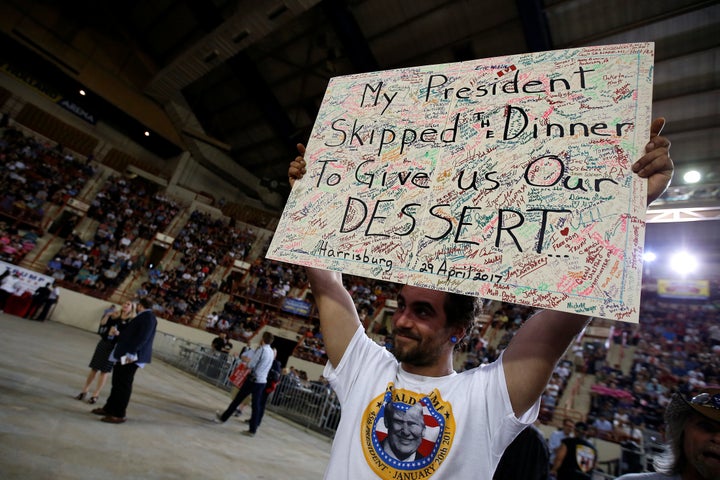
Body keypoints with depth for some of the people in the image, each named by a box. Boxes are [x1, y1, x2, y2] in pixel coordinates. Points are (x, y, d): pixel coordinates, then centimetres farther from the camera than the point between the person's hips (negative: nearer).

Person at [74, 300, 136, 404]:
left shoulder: (131, 320, -7)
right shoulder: (114, 315, 5)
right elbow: (102, 324, -2)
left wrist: (118, 333, -29)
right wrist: (107, 315, -14)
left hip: (114, 347, -3)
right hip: (103, 343, 4)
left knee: (104, 371, 4)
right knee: (94, 368, 11)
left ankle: (95, 395, 16)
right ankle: (84, 391, 27)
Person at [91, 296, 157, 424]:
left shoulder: (148, 317, -17)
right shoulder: (142, 316, 16)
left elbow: (143, 337, -25)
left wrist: (131, 353, -27)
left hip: (131, 356, -10)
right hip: (124, 354, 10)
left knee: (123, 385, -2)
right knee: (117, 383, 18)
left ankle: (119, 414, 7)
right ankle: (110, 408, 30)